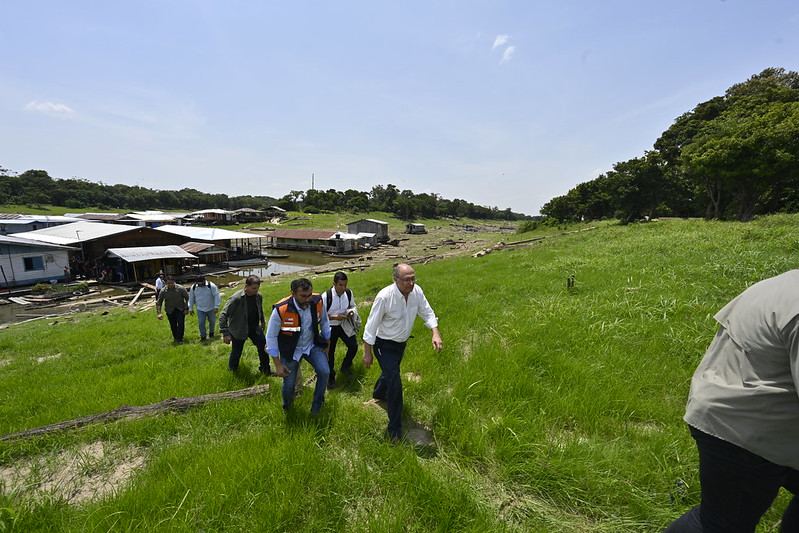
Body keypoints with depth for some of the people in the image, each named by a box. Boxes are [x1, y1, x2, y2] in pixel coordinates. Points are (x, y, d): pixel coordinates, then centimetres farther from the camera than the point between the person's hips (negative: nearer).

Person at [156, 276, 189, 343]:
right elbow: (158, 302, -6)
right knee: (173, 325, 7)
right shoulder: (163, 291, -13)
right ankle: (175, 338, 25)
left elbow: (187, 298, -7)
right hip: (170, 310, 2)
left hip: (180, 309, -1)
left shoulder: (180, 288, -16)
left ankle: (179, 339, -3)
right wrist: (159, 313, -15)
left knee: (181, 323, -11)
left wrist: (186, 309, -9)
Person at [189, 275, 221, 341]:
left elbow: (216, 296, -16)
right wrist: (191, 308, 8)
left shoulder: (211, 286, -16)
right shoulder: (193, 287, -4)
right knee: (201, 323, -2)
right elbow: (191, 298, 7)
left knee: (212, 321, 14)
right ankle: (203, 336, 12)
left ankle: (211, 332, 38)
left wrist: (216, 306, -20)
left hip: (211, 308, -1)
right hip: (200, 309, 2)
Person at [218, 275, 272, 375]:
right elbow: (223, 315, -22)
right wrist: (225, 333, -25)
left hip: (255, 328, 5)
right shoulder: (236, 298, -25)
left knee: (263, 347, 6)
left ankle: (265, 370, 26)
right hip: (238, 331, -5)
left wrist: (263, 321, 24)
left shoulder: (259, 296, -8)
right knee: (236, 352, 10)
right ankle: (232, 371, 39)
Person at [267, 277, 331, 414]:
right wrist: (278, 364, -12)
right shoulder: (281, 310, -29)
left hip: (312, 345, 2)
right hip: (290, 350, -2)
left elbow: (324, 321, 1)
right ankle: (287, 407, 41)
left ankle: (316, 406, 11)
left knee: (324, 372, -16)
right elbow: (271, 337, -16)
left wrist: (327, 344, 8)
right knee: (289, 384, 4)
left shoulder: (317, 301, -20)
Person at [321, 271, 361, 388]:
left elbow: (353, 306, 9)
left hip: (345, 325, 3)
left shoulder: (349, 293, -9)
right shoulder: (326, 296, -21)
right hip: (330, 327, -3)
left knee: (353, 346, -2)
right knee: (330, 352, 6)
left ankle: (345, 366, 29)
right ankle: (331, 377, 29)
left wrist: (352, 312, -14)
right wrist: (335, 317, -26)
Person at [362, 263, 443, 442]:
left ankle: (378, 394, 63)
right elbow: (371, 326, -22)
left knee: (390, 371, 30)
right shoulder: (384, 296, -31)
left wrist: (436, 334, -14)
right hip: (385, 345, -6)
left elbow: (427, 313, -1)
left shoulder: (417, 291, -16)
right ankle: (395, 430, 9)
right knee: (395, 383, -11)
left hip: (401, 343, 6)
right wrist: (367, 353, -15)